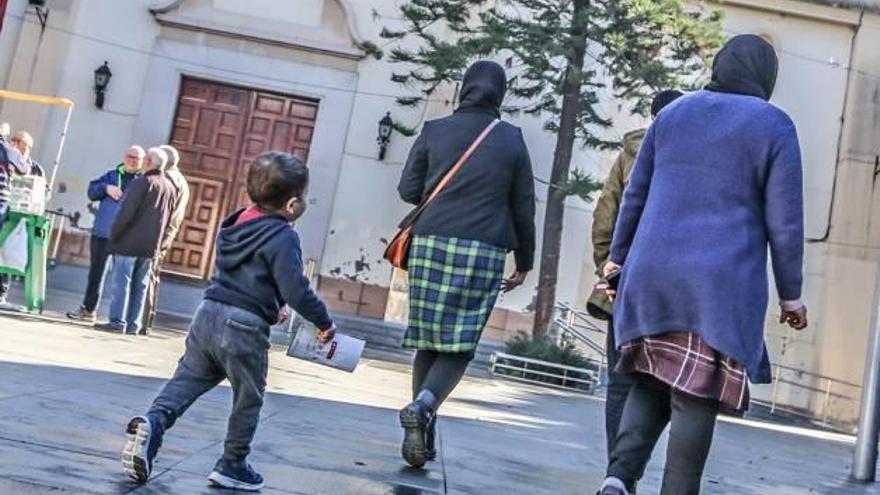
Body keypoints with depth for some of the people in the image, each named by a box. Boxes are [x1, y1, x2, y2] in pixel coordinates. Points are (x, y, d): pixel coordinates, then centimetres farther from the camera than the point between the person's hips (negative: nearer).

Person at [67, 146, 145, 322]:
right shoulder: (112, 175, 15)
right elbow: (91, 191, 11)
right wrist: (106, 188, -8)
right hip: (102, 232, 4)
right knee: (96, 272, 13)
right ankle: (88, 309, 25)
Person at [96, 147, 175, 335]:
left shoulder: (141, 183, -11)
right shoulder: (170, 188, 10)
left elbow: (125, 213, -15)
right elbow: (168, 219, 14)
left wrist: (113, 235, -6)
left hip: (129, 242, -6)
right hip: (150, 247, 6)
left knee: (121, 282, -2)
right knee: (140, 286, 9)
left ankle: (117, 321, -4)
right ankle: (133, 324, 10)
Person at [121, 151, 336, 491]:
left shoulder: (237, 224, 14)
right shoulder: (283, 237, -13)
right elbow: (295, 289, -20)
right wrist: (324, 322, -7)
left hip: (208, 313, 7)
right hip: (244, 328, -7)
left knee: (186, 380, 14)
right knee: (248, 400, 10)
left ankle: (153, 422, -9)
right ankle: (232, 466, 19)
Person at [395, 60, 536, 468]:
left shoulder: (435, 131, 7)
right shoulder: (512, 141, 7)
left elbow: (408, 190, 7)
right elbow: (524, 208, 9)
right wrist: (524, 263, 17)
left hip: (430, 243, 2)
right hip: (483, 251, -1)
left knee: (428, 342, 9)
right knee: (458, 346, 2)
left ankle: (422, 431, 9)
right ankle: (423, 404, -22)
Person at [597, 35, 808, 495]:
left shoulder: (673, 112, 12)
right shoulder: (774, 126, 0)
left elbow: (635, 194, 13)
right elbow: (784, 221, -3)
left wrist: (617, 256, 20)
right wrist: (791, 293, 5)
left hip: (654, 274, 4)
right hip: (723, 284, -4)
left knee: (652, 382, 13)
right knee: (696, 397, 1)